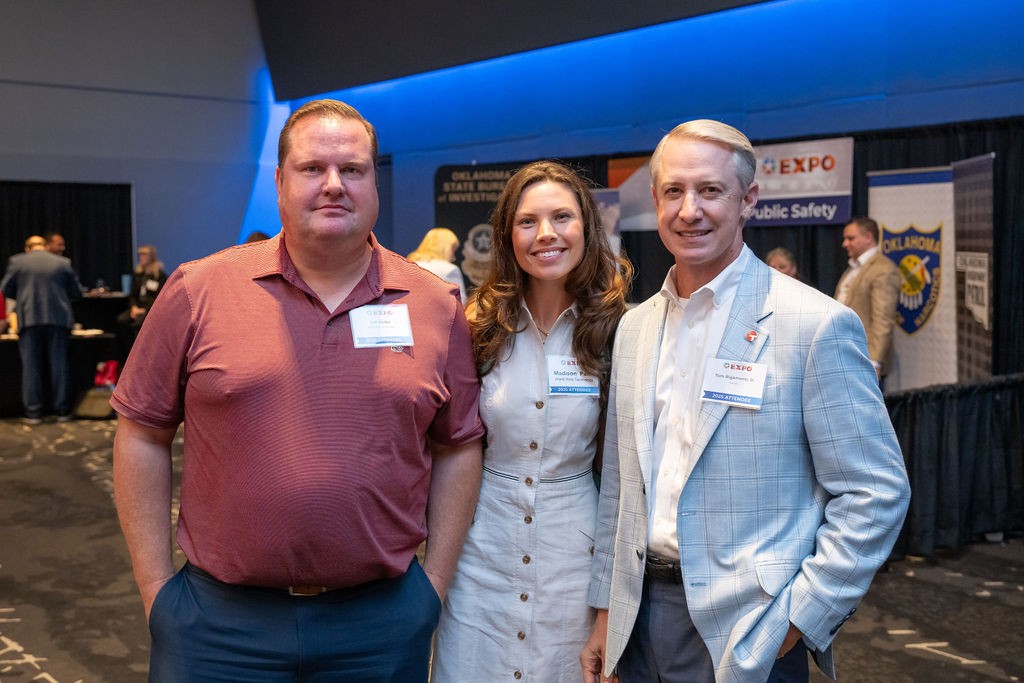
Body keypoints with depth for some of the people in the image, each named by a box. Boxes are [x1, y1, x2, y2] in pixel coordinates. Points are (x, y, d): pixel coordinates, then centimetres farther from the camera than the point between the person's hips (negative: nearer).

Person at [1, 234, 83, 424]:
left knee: (31, 367, 5)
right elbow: (76, 293, 7)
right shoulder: (63, 263, 5)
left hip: (29, 318, 0)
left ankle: (33, 413, 5)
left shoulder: (17, 261, 4)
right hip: (58, 319, 1)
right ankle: (62, 411, 8)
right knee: (60, 365, 6)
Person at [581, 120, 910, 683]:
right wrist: (607, 610, 10)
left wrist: (797, 618, -14)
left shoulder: (817, 324, -12)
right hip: (640, 624, 5)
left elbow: (875, 493, -11)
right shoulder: (634, 326, 6)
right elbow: (618, 482, 10)